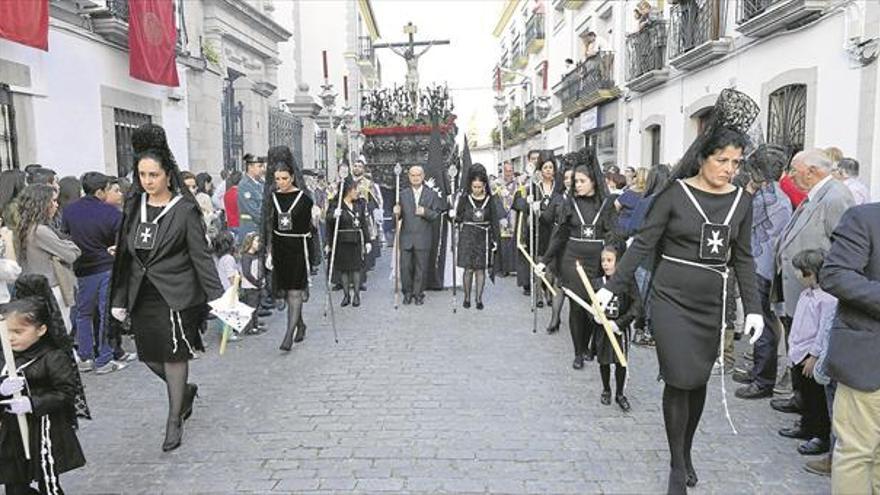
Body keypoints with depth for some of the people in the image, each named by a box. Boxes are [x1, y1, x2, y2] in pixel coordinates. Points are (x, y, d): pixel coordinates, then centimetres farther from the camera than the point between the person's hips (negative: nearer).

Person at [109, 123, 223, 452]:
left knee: (173, 354, 2)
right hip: (142, 295, 6)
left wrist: (216, 297, -15)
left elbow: (201, 256, -10)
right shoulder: (134, 207, 6)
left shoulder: (184, 209, -9)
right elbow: (125, 254, 10)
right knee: (149, 354, 12)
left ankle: (175, 419, 18)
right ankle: (185, 389, 40)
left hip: (176, 295, -5)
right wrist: (119, 299, 11)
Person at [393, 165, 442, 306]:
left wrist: (426, 212, -15)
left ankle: (418, 294, 19)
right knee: (405, 267, 3)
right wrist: (397, 213, -15)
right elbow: (399, 215, 7)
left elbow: (438, 214, 2)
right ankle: (407, 293, 20)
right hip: (406, 237, 1)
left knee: (421, 267, 5)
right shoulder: (402, 194, 8)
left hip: (423, 238, -1)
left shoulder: (432, 194, 5)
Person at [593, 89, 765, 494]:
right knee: (679, 380, -4)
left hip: (712, 303, 4)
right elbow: (643, 243, -7)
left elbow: (743, 258, 10)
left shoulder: (741, 201, 5)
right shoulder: (676, 193, -8)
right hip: (672, 298, -4)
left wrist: (753, 308, 5)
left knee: (698, 381, 11)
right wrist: (613, 286, -12)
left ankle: (686, 452, 33)